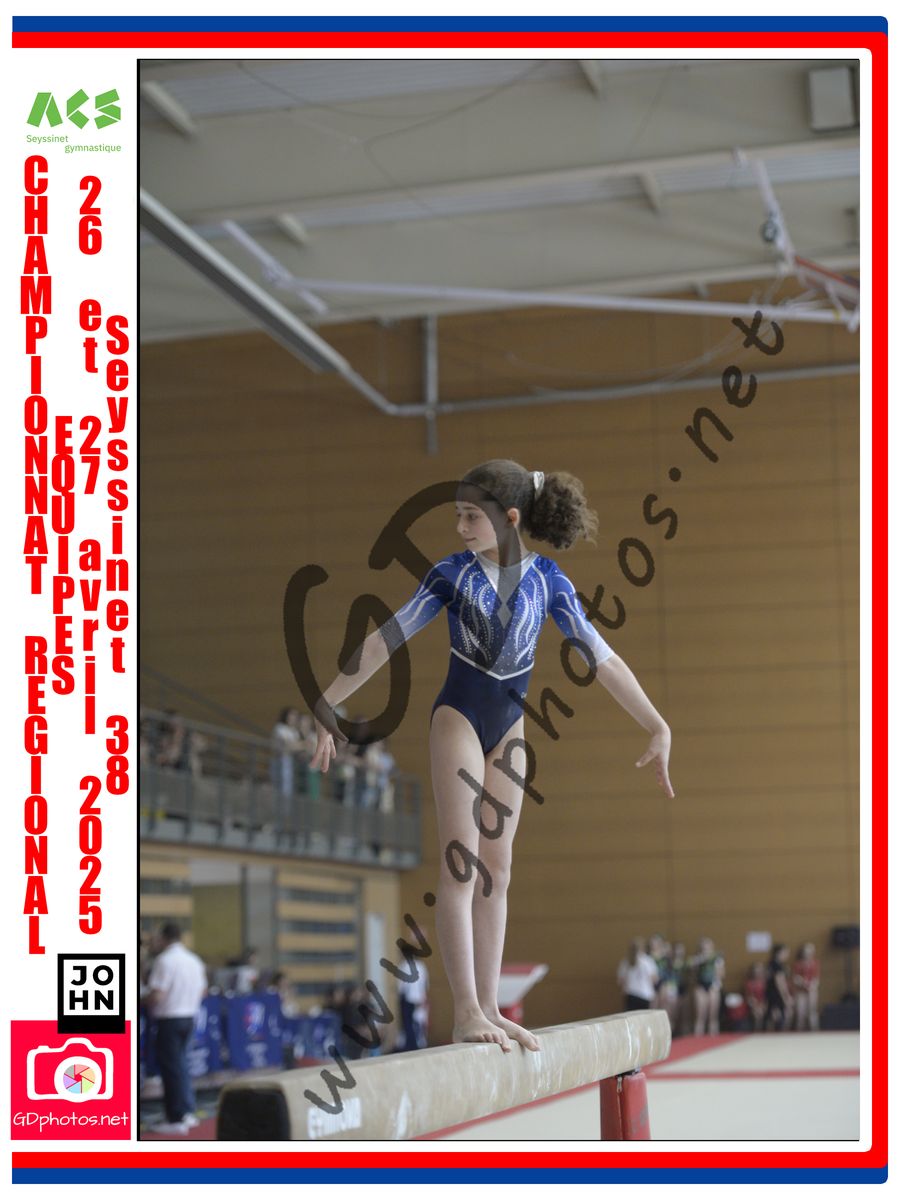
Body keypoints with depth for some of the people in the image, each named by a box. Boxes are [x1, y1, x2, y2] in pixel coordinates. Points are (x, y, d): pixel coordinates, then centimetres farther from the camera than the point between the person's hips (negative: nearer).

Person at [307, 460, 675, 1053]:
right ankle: (466, 1012, -11)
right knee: (461, 864, -9)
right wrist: (325, 705, -9)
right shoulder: (452, 574, -7)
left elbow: (600, 658, -2)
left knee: (496, 871, 6)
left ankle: (489, 1008, 10)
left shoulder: (548, 579, -3)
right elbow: (386, 641, -6)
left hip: (509, 725, 3)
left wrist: (658, 727, -5)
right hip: (459, 718, -3)